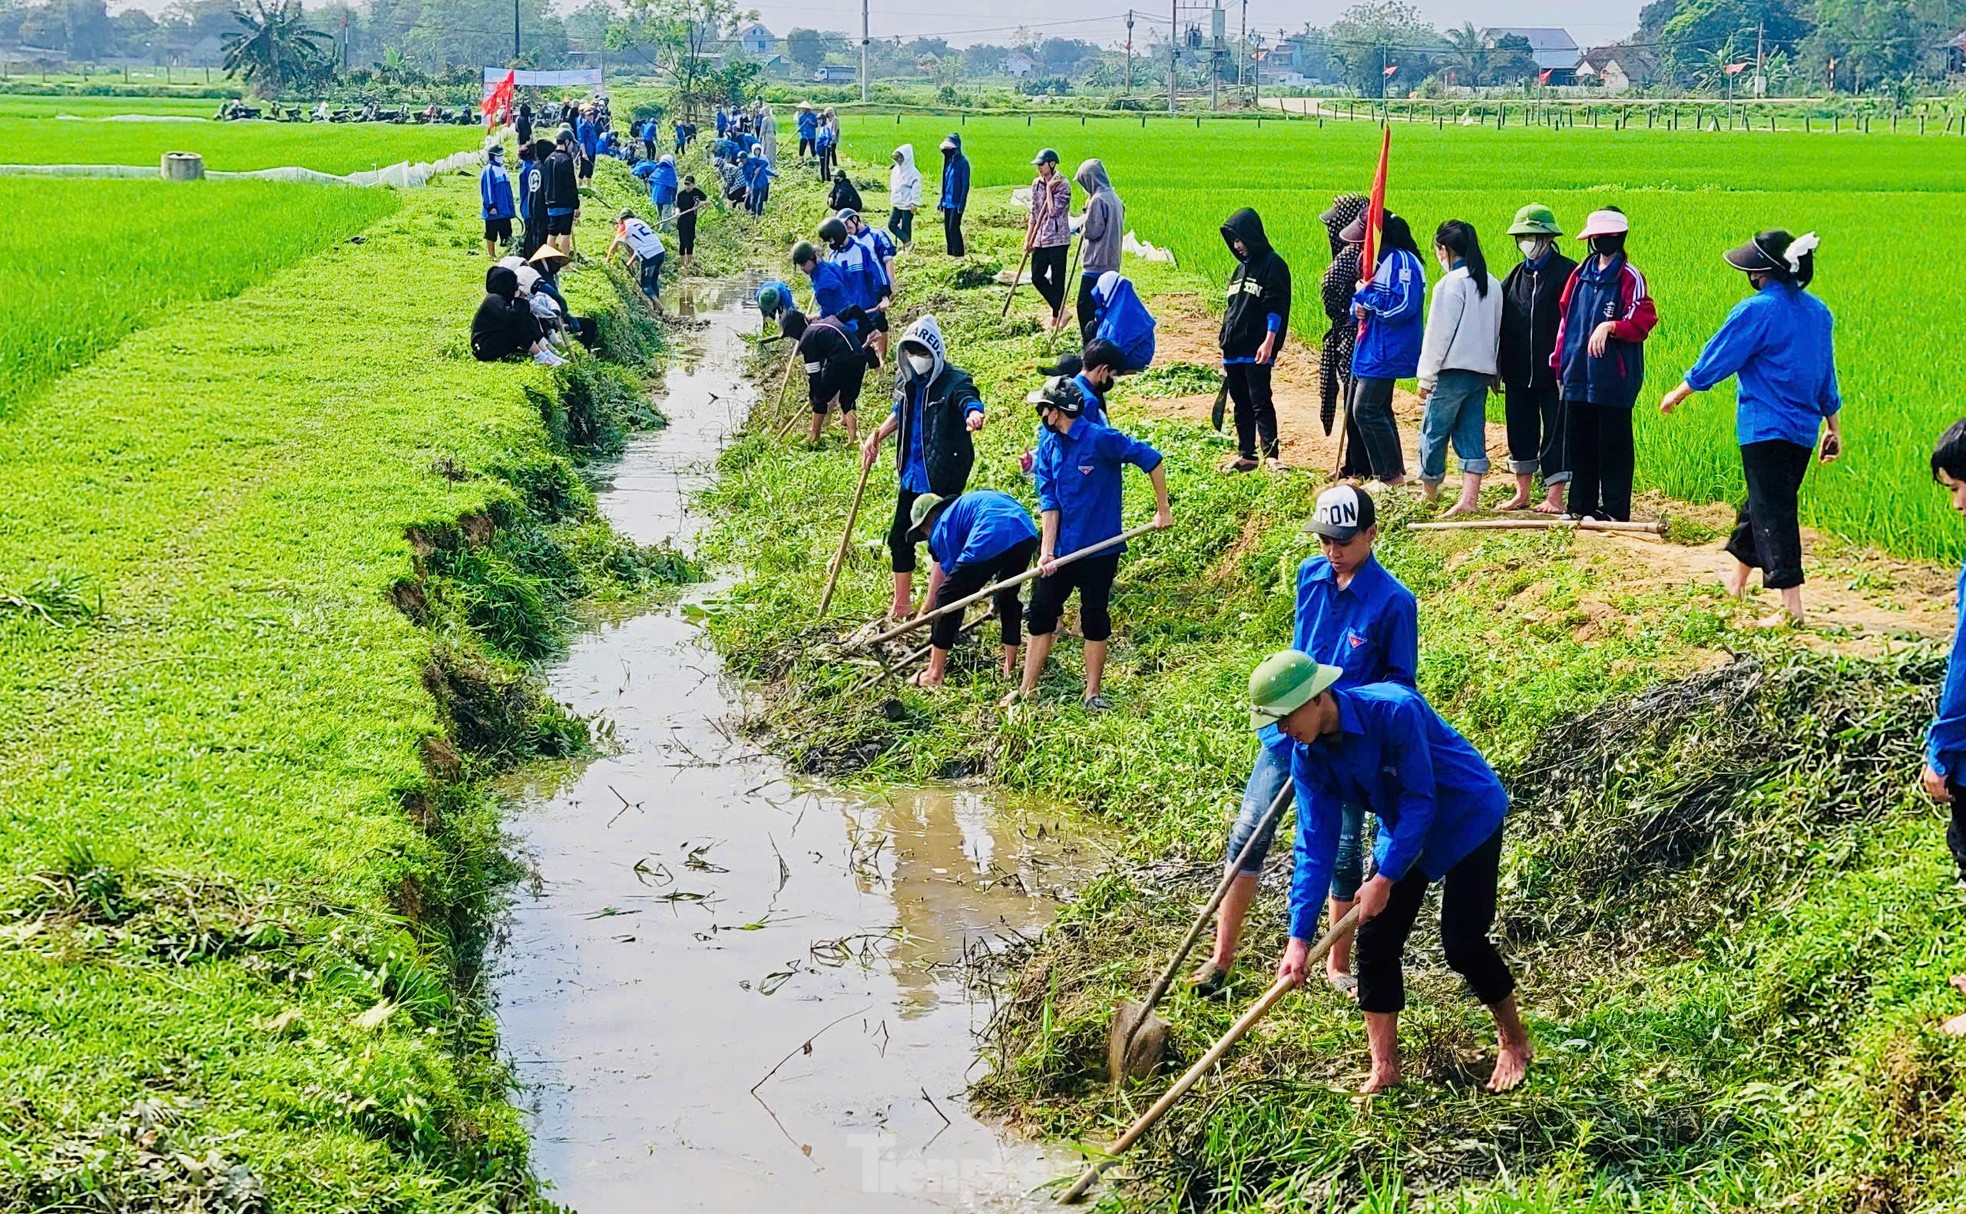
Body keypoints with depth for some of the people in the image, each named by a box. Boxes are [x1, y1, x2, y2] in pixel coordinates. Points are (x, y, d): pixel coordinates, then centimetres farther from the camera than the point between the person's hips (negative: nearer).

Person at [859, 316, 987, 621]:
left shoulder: (954, 382, -17)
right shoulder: (906, 381, 4)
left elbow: (969, 401, -40)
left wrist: (973, 414, -63)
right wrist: (876, 438, 14)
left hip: (943, 478, -8)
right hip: (912, 475, 8)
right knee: (899, 538, 14)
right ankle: (901, 603, 29)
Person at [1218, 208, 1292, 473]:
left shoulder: (1272, 265, -6)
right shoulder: (1241, 267, 18)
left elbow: (1276, 308, -13)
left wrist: (1269, 342, -21)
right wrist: (1225, 346, 20)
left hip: (1257, 351, -8)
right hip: (1234, 350, 8)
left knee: (1260, 402, -12)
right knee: (1241, 404, 10)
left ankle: (1271, 454, -15)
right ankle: (1245, 455, 14)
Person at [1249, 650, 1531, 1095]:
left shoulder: (1395, 709, -35)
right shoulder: (1307, 756, -15)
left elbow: (1420, 802, -29)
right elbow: (1315, 845, -14)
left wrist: (1385, 880, -28)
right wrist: (1299, 936, -20)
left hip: (1468, 818, -6)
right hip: (1403, 831, 6)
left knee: (1463, 942, -9)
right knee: (1375, 940, -3)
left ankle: (1515, 1042, 15)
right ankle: (1384, 1069, 9)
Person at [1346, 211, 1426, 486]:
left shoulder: (1401, 260, -16)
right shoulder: (1375, 260, 14)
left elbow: (1402, 306, -26)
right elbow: (1361, 299, 23)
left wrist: (1365, 294, -16)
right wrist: (1358, 307, -2)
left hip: (1385, 353, -10)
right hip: (1370, 349, 10)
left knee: (1366, 411, -11)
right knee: (1379, 411, 15)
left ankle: (1392, 476, -5)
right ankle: (1395, 473, 22)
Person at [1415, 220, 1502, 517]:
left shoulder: (1450, 284, -13)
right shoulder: (1492, 284, 11)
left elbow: (1438, 333, -12)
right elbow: (1496, 332, 16)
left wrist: (1426, 377, -7)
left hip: (1452, 370, -7)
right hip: (1483, 370, 7)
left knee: (1434, 431, 7)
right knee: (1472, 434, 7)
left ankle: (1428, 491, 18)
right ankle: (1469, 497, 0)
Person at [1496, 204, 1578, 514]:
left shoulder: (1566, 273, -6)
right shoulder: (1516, 275, 12)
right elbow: (1500, 322, 14)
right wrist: (1496, 367, 9)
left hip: (1552, 371, -6)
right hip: (1518, 372, 6)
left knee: (1555, 433, -1)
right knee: (1520, 431, 11)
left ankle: (1554, 497, 4)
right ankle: (1522, 494, 21)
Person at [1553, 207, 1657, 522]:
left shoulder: (1629, 278, -6)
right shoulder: (1581, 274, 12)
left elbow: (1642, 322, -12)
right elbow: (1566, 319, 16)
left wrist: (1611, 326, -27)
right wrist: (1560, 362, 13)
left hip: (1613, 378, -6)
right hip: (1578, 375, 6)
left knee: (1613, 447, 0)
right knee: (1579, 444, 11)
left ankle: (1615, 512, 6)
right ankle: (1581, 506, 20)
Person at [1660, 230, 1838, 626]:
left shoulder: (1757, 311, -15)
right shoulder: (1818, 312, 8)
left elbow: (1716, 360, -8)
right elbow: (1827, 376, 15)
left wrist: (1678, 394, 7)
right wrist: (1833, 428, 23)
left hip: (1766, 429, -8)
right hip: (1803, 429, 8)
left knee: (1772, 511, -6)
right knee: (1761, 501, 22)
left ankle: (1792, 605, -12)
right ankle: (1739, 573, 41)